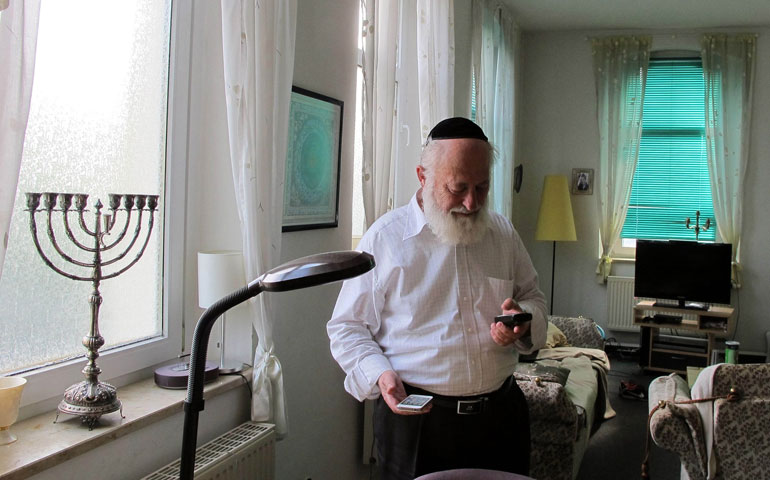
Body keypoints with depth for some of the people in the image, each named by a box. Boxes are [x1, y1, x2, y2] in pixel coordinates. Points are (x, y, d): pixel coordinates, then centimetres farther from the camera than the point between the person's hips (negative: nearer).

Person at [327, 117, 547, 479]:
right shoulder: (384, 237, -6)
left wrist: (524, 320, -7)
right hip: (416, 418, -4)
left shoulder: (503, 232, 7)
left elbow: (533, 298, 16)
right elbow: (346, 327, -3)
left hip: (502, 412, 4)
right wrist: (378, 374, -20)